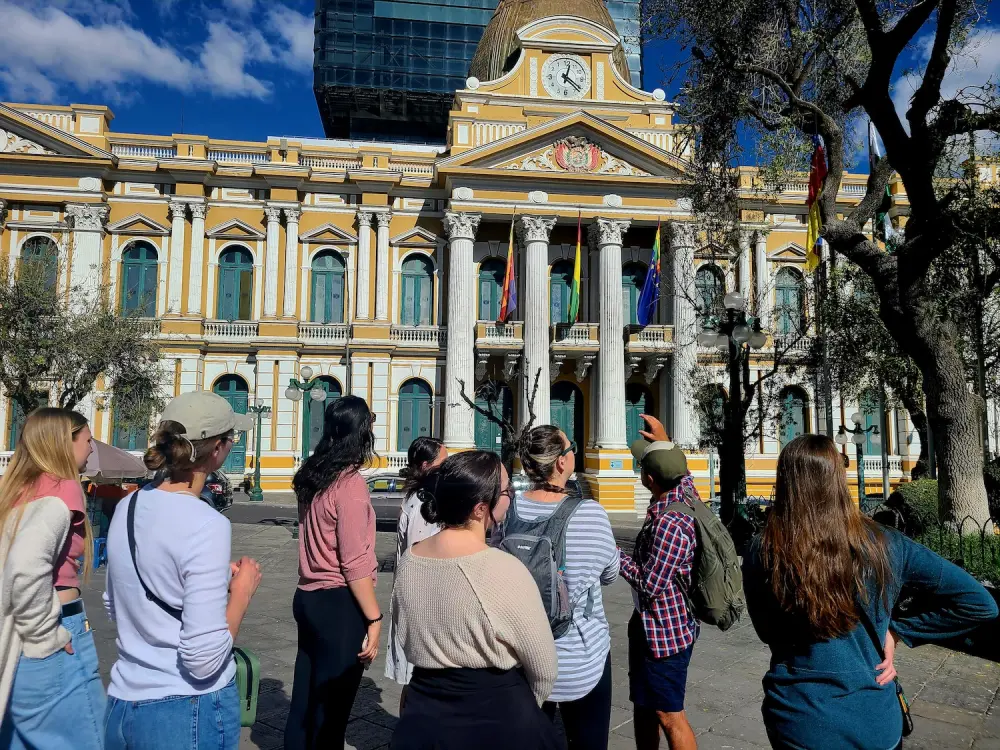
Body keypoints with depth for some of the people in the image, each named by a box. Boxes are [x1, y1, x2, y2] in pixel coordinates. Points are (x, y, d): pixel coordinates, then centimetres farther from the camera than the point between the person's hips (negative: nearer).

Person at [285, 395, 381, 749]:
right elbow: (354, 563, -19)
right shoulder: (349, 481, -17)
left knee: (305, 701, 19)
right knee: (331, 709, 5)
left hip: (308, 598, 8)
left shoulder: (313, 475, 7)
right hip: (339, 604, -8)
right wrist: (374, 618, -15)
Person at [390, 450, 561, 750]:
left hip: (423, 721, 5)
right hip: (497, 725, -5)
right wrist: (521, 709, 7)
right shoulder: (506, 571, -24)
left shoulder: (408, 561, -6)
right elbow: (544, 670, -13)